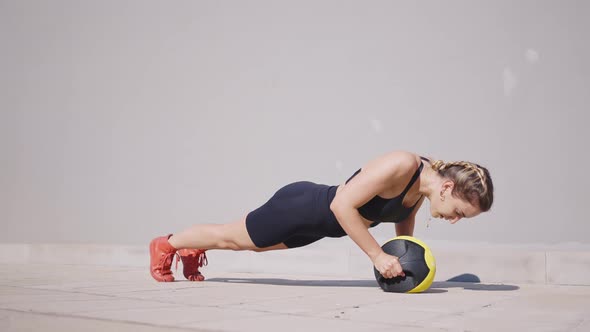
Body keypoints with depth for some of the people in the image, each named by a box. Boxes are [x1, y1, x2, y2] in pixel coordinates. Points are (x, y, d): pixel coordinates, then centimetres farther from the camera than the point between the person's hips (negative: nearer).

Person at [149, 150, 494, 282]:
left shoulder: (424, 184, -11)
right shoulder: (399, 166, -37)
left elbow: (404, 216, 10)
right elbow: (342, 204, -37)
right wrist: (378, 255, -34)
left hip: (316, 219, 8)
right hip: (300, 207, -7)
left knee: (247, 242, 31)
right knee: (231, 236, 17)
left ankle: (193, 252, 58)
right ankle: (166, 244, 44)